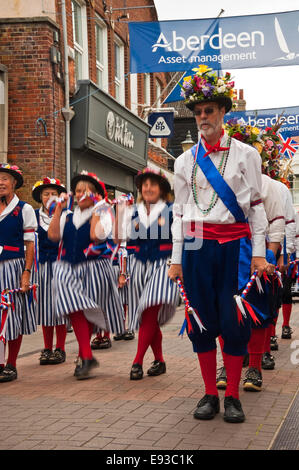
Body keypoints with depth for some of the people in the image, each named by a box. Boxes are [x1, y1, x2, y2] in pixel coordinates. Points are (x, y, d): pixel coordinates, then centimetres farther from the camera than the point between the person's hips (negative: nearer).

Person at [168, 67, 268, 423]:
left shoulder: (245, 154, 4)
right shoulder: (186, 161, 10)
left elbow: (256, 205, 3)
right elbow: (179, 212, 10)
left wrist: (259, 253, -3)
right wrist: (176, 259, 6)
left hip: (234, 245, -2)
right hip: (197, 246, 2)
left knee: (234, 320, -1)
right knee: (202, 320, 3)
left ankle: (232, 396, 10)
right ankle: (210, 393, 15)